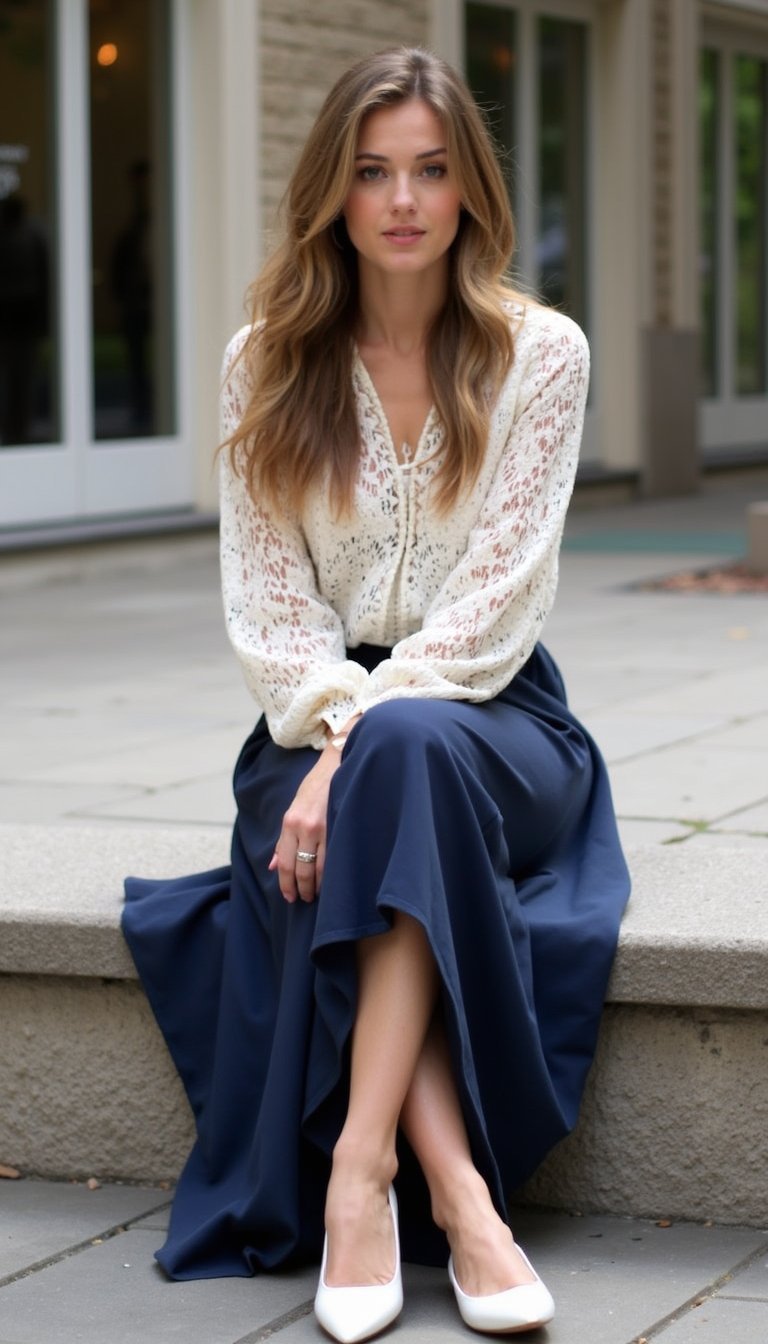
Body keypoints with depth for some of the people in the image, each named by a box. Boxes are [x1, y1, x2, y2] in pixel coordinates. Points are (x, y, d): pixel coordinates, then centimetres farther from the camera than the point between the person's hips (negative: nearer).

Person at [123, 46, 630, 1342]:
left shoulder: (540, 354, 0)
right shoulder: (267, 362, 6)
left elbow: (496, 596, -9)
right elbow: (265, 599, 0)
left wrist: (370, 735, -21)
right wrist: (338, 726, -19)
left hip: (492, 713, -1)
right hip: (322, 715, 1)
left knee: (412, 748, -36)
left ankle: (362, 1167, -42)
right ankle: (457, 1191, -40)